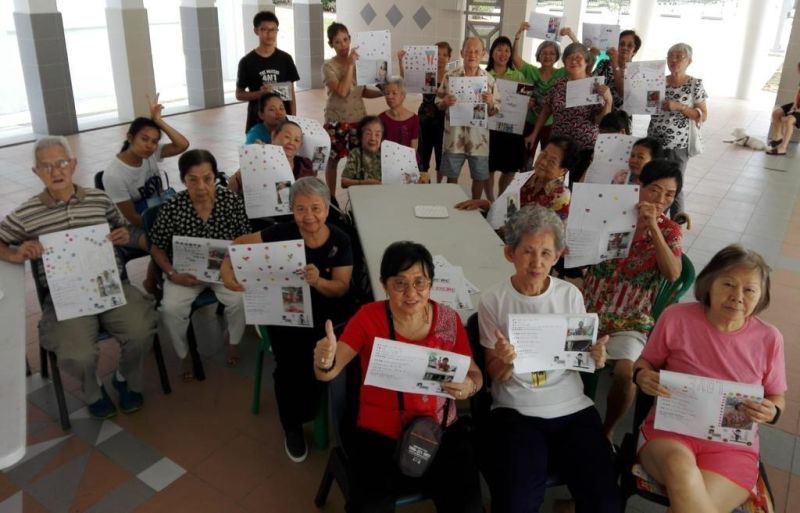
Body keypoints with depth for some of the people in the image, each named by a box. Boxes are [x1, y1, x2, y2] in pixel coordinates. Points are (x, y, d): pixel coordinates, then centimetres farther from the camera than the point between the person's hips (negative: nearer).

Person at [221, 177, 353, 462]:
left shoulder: (340, 241, -4)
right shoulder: (282, 233, -8)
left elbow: (341, 289, -8)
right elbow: (240, 244, -1)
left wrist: (318, 282, -30)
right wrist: (226, 268, -21)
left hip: (328, 316, 1)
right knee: (290, 365, -21)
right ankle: (292, 426, 9)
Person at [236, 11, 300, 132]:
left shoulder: (285, 59, 4)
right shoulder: (247, 62, -1)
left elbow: (291, 92, 6)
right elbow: (239, 94, 2)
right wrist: (260, 93, -16)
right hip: (257, 122, -1)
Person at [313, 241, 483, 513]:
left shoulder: (449, 319, -2)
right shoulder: (368, 317, -7)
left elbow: (475, 374, 6)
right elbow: (328, 373, -12)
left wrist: (469, 386, -18)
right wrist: (324, 362, -36)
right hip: (380, 435, -1)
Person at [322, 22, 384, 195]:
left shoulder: (358, 62, 5)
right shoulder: (328, 66, -9)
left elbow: (363, 92, 11)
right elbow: (342, 91, -22)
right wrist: (350, 65, -19)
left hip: (358, 118, 4)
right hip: (336, 120, -4)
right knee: (333, 159, 7)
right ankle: (331, 198, 20)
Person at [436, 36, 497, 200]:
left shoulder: (489, 79, 0)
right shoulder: (450, 76, -1)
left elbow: (493, 113, 3)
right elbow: (438, 104, 4)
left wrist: (490, 102, -18)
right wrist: (445, 102, -18)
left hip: (478, 137, 1)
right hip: (454, 136, 0)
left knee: (480, 177, 10)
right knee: (452, 175, 9)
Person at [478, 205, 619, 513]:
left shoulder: (571, 295, 3)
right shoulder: (493, 301, -4)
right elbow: (495, 376, -1)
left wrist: (596, 358, -9)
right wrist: (505, 361, -23)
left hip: (572, 407, 3)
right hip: (515, 411, -2)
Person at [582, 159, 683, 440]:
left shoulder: (670, 231, 3)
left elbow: (673, 274, -14)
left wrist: (652, 226, -18)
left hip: (630, 321, 0)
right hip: (589, 311, 1)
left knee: (625, 374, -26)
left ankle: (607, 430, 3)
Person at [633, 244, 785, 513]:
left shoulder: (769, 338, 0)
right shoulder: (676, 317, -5)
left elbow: (777, 399, 13)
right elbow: (645, 362, 9)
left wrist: (771, 412, -10)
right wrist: (642, 375, -15)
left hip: (732, 446, 0)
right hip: (670, 431, 0)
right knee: (680, 466, -37)